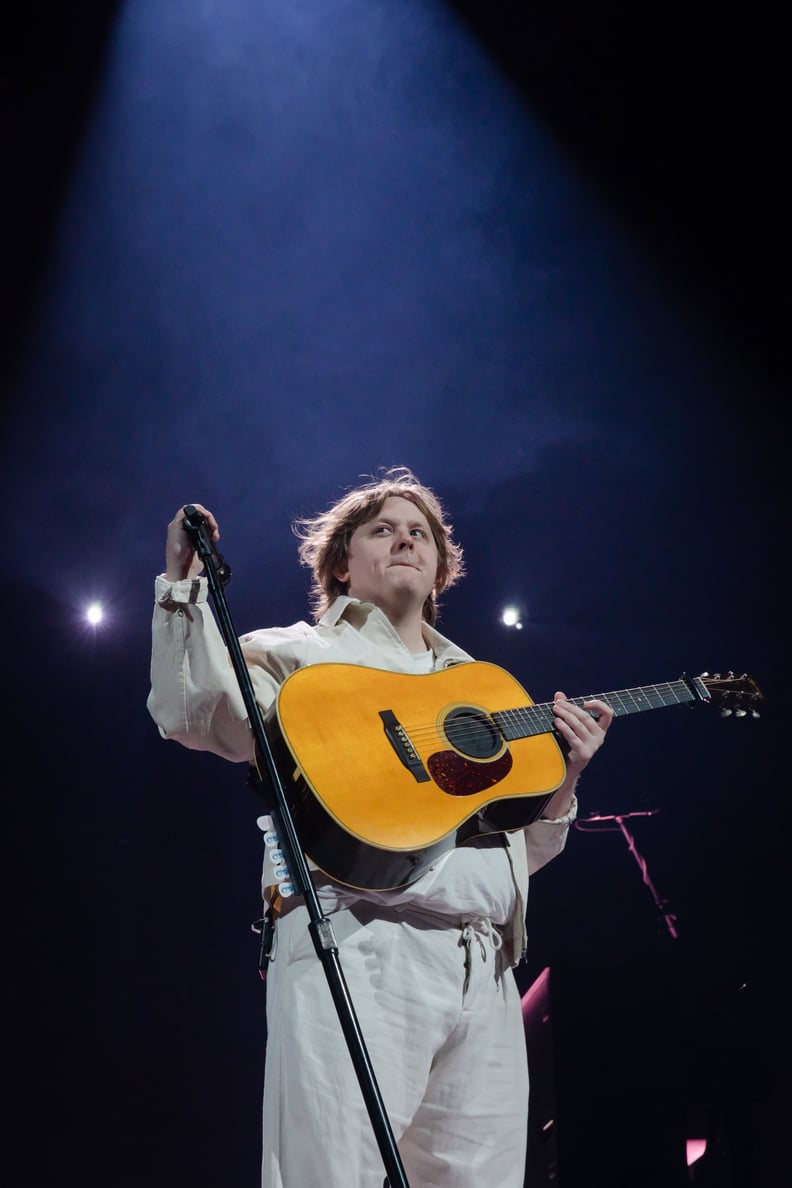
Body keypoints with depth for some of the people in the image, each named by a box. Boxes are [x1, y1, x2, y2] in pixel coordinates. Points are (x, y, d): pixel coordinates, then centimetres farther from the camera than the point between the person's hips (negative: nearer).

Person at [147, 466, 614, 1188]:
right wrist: (185, 580, -14)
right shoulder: (299, 656, 13)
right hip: (358, 949, -5)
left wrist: (564, 778, 12)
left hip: (485, 961, 6)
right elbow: (198, 713, -8)